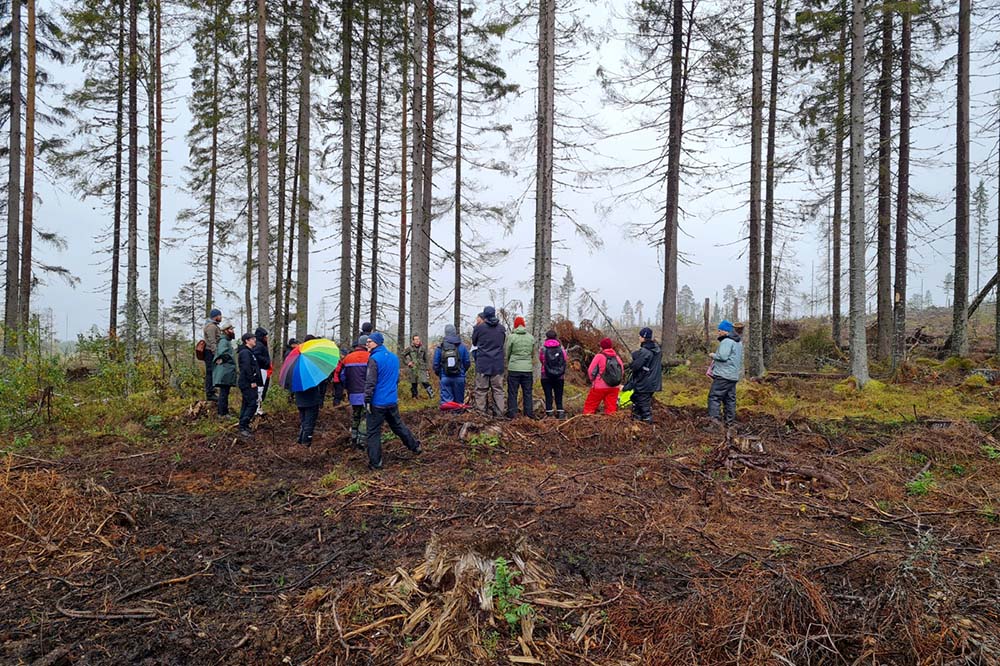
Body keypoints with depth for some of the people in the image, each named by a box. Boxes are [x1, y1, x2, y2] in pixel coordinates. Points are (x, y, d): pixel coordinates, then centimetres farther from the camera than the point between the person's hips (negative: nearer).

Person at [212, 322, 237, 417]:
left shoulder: (227, 341, 20)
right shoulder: (223, 341, -12)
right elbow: (222, 353, -30)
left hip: (226, 371, 11)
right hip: (224, 370, -11)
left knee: (224, 393, 15)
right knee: (224, 393, -8)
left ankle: (223, 412, 21)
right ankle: (222, 413, -5)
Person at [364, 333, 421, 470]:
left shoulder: (374, 359, -15)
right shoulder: (394, 357, 9)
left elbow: (370, 382, -19)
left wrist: (367, 400, -13)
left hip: (377, 403, -7)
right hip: (392, 401, 7)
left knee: (373, 432, 2)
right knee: (398, 425, 24)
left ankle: (375, 463, 4)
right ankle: (415, 446, 32)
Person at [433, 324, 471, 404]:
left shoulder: (440, 348, -4)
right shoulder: (462, 346, -2)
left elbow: (436, 364, -2)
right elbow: (467, 363, 0)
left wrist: (439, 375, 16)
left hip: (445, 377, -1)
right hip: (459, 377, 1)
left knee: (446, 401, 0)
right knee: (459, 401, 11)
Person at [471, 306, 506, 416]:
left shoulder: (479, 328, -6)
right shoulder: (502, 328, 4)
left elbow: (474, 342, 10)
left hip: (482, 363, -2)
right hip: (498, 363, 3)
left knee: (481, 389, 4)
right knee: (498, 389, 6)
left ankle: (481, 411, 3)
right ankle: (499, 413, 5)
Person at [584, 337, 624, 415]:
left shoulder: (599, 356, -8)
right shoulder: (617, 357, 7)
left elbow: (591, 371, -8)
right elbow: (622, 371, 11)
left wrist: (593, 380, 10)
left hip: (600, 386, -5)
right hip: (614, 387, 5)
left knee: (590, 406, 5)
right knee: (611, 407, 10)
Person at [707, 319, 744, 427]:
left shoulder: (727, 341, -13)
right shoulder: (739, 342, 20)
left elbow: (723, 356, -22)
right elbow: (740, 359, 26)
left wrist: (713, 355, -6)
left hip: (723, 375, -10)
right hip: (734, 376, 10)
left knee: (714, 397, -9)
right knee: (730, 399, 13)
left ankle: (714, 419, -16)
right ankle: (730, 421, 17)